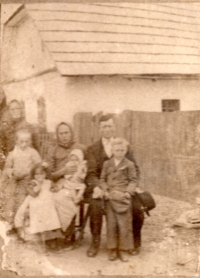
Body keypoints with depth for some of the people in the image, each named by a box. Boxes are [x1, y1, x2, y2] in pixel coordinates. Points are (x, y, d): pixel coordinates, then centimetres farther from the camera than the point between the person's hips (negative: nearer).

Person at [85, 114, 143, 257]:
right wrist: (96, 187, -21)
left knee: (137, 206, -24)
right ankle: (95, 242, -10)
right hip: (102, 188, -1)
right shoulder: (93, 149, 9)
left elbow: (135, 169, 10)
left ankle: (136, 240, 2)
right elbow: (91, 173, 0)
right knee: (96, 206, -31)